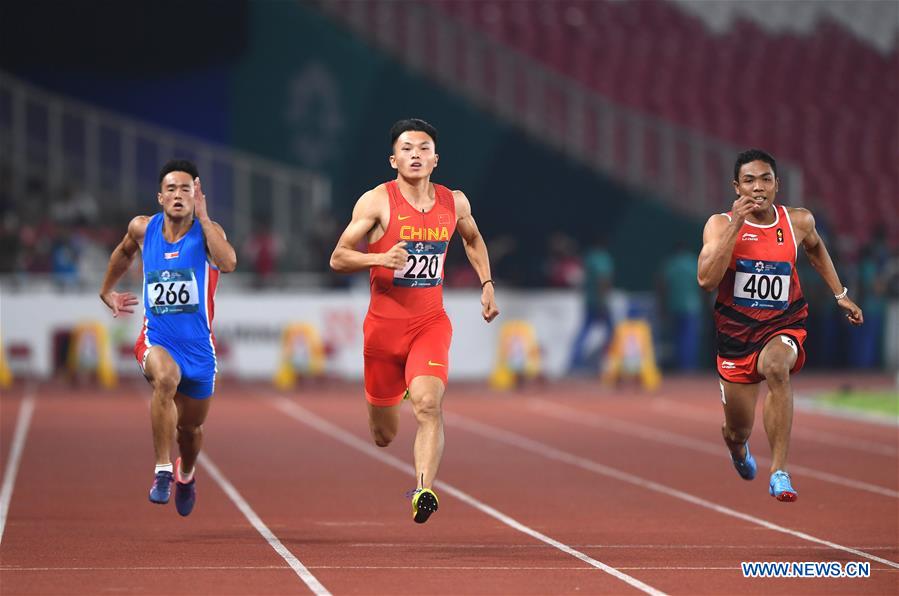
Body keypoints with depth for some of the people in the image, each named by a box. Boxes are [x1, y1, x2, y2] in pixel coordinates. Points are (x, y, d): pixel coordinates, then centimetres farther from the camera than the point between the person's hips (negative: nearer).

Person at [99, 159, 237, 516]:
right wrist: (107, 291, 31)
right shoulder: (143, 229, 0)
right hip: (156, 340, 0)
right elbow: (124, 252, 25)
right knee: (166, 378, -36)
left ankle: (185, 474, 50)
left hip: (198, 345, 1)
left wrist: (202, 216, -26)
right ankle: (162, 472, -33)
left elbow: (228, 263, -29)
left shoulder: (207, 231, -7)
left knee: (191, 426, 15)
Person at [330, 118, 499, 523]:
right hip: (384, 325, -1)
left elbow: (472, 239, 26)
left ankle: (424, 490, -33)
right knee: (384, 436, 12)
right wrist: (380, 259, -26)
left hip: (431, 323, 1)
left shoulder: (454, 203, 3)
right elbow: (337, 259, -9)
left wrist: (486, 284, 15)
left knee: (428, 404, -26)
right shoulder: (377, 202, -9)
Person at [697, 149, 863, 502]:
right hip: (736, 331, 0)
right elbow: (706, 280, -24)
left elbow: (815, 248, 23)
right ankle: (738, 450, 53)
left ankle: (779, 473, -35)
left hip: (784, 326, 0)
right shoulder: (721, 225, -9)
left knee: (776, 367, -38)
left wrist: (840, 294, 19)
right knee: (738, 431, 10)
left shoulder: (799, 221, -2)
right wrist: (736, 225, -26)